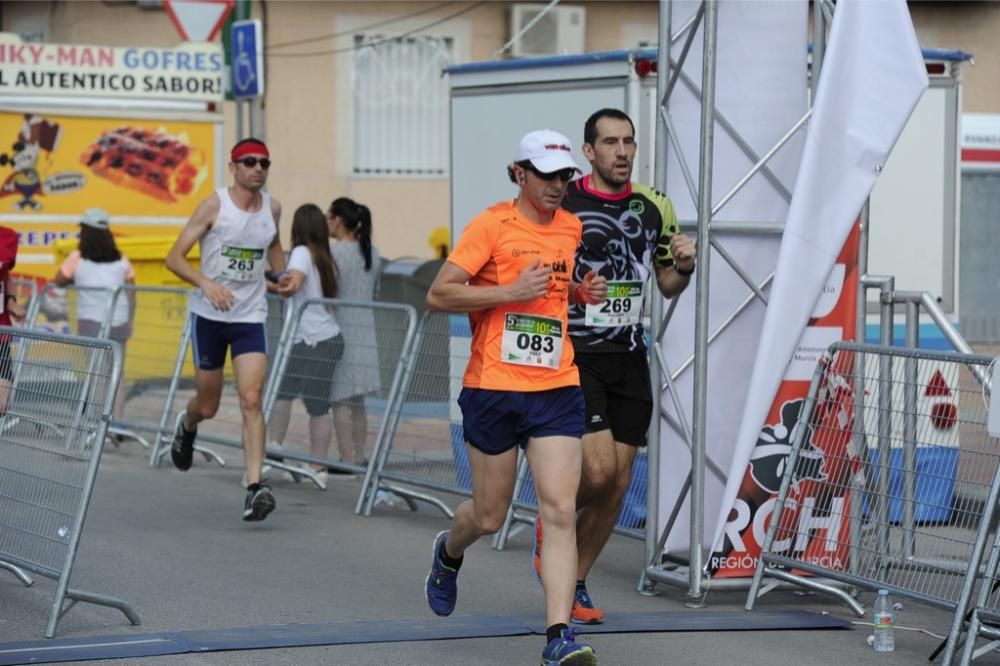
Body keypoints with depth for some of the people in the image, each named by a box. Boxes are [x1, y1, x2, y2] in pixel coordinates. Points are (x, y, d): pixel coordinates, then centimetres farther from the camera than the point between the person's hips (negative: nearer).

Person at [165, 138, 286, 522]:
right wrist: (206, 283, -27)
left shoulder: (272, 208, 4)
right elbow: (174, 257, -11)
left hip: (251, 317, 2)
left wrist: (283, 275, 10)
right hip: (209, 316, -2)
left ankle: (254, 487, -18)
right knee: (208, 406, 10)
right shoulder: (214, 206, -9)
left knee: (251, 400, -14)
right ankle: (186, 425, 48)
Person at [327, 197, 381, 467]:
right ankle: (360, 456, 15)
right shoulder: (372, 253, 10)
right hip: (365, 330, 7)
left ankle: (348, 458, -7)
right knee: (357, 400, 13)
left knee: (341, 399, -4)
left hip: (340, 331, -7)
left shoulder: (334, 252, -12)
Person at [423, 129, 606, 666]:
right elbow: (438, 295, -11)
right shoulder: (492, 224, -7)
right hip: (493, 388, -4)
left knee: (560, 510, -11)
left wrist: (582, 292, 10)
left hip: (557, 389, 4)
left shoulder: (571, 228, 11)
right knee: (489, 517, 8)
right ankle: (448, 553, 45)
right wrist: (511, 292, -18)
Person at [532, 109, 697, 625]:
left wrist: (683, 267, -5)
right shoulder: (560, 204, -9)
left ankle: (573, 585, 21)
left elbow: (667, 286, 16)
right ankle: (553, 524, 16)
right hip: (574, 356, -5)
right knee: (598, 470, -16)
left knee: (618, 482, 5)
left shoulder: (655, 208, 6)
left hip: (629, 360, 5)